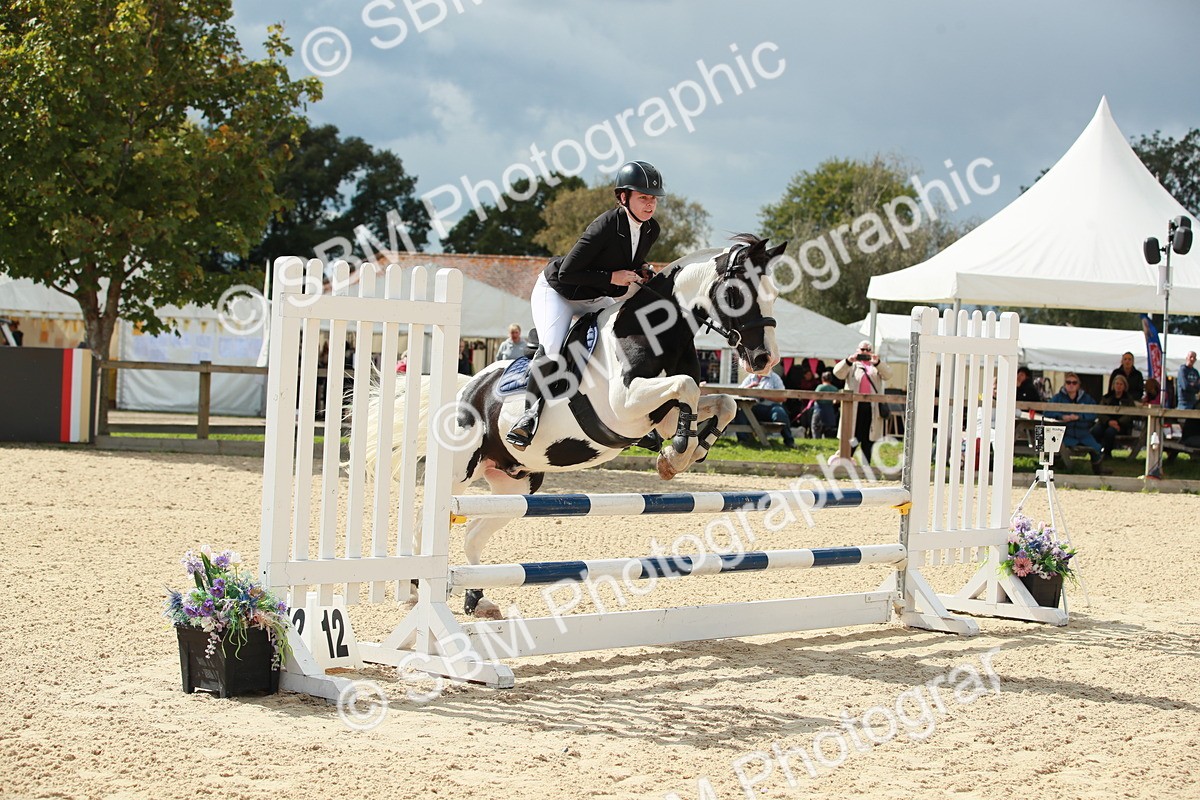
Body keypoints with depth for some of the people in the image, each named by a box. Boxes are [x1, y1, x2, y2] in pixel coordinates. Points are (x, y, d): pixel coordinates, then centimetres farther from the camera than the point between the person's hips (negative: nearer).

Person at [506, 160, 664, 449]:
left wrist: (642, 271, -8)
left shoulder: (651, 230, -7)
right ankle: (530, 415, -15)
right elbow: (566, 273, -28)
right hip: (556, 292, -8)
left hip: (593, 301, 8)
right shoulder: (605, 226, -30)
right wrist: (611, 277, -30)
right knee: (553, 350, -28)